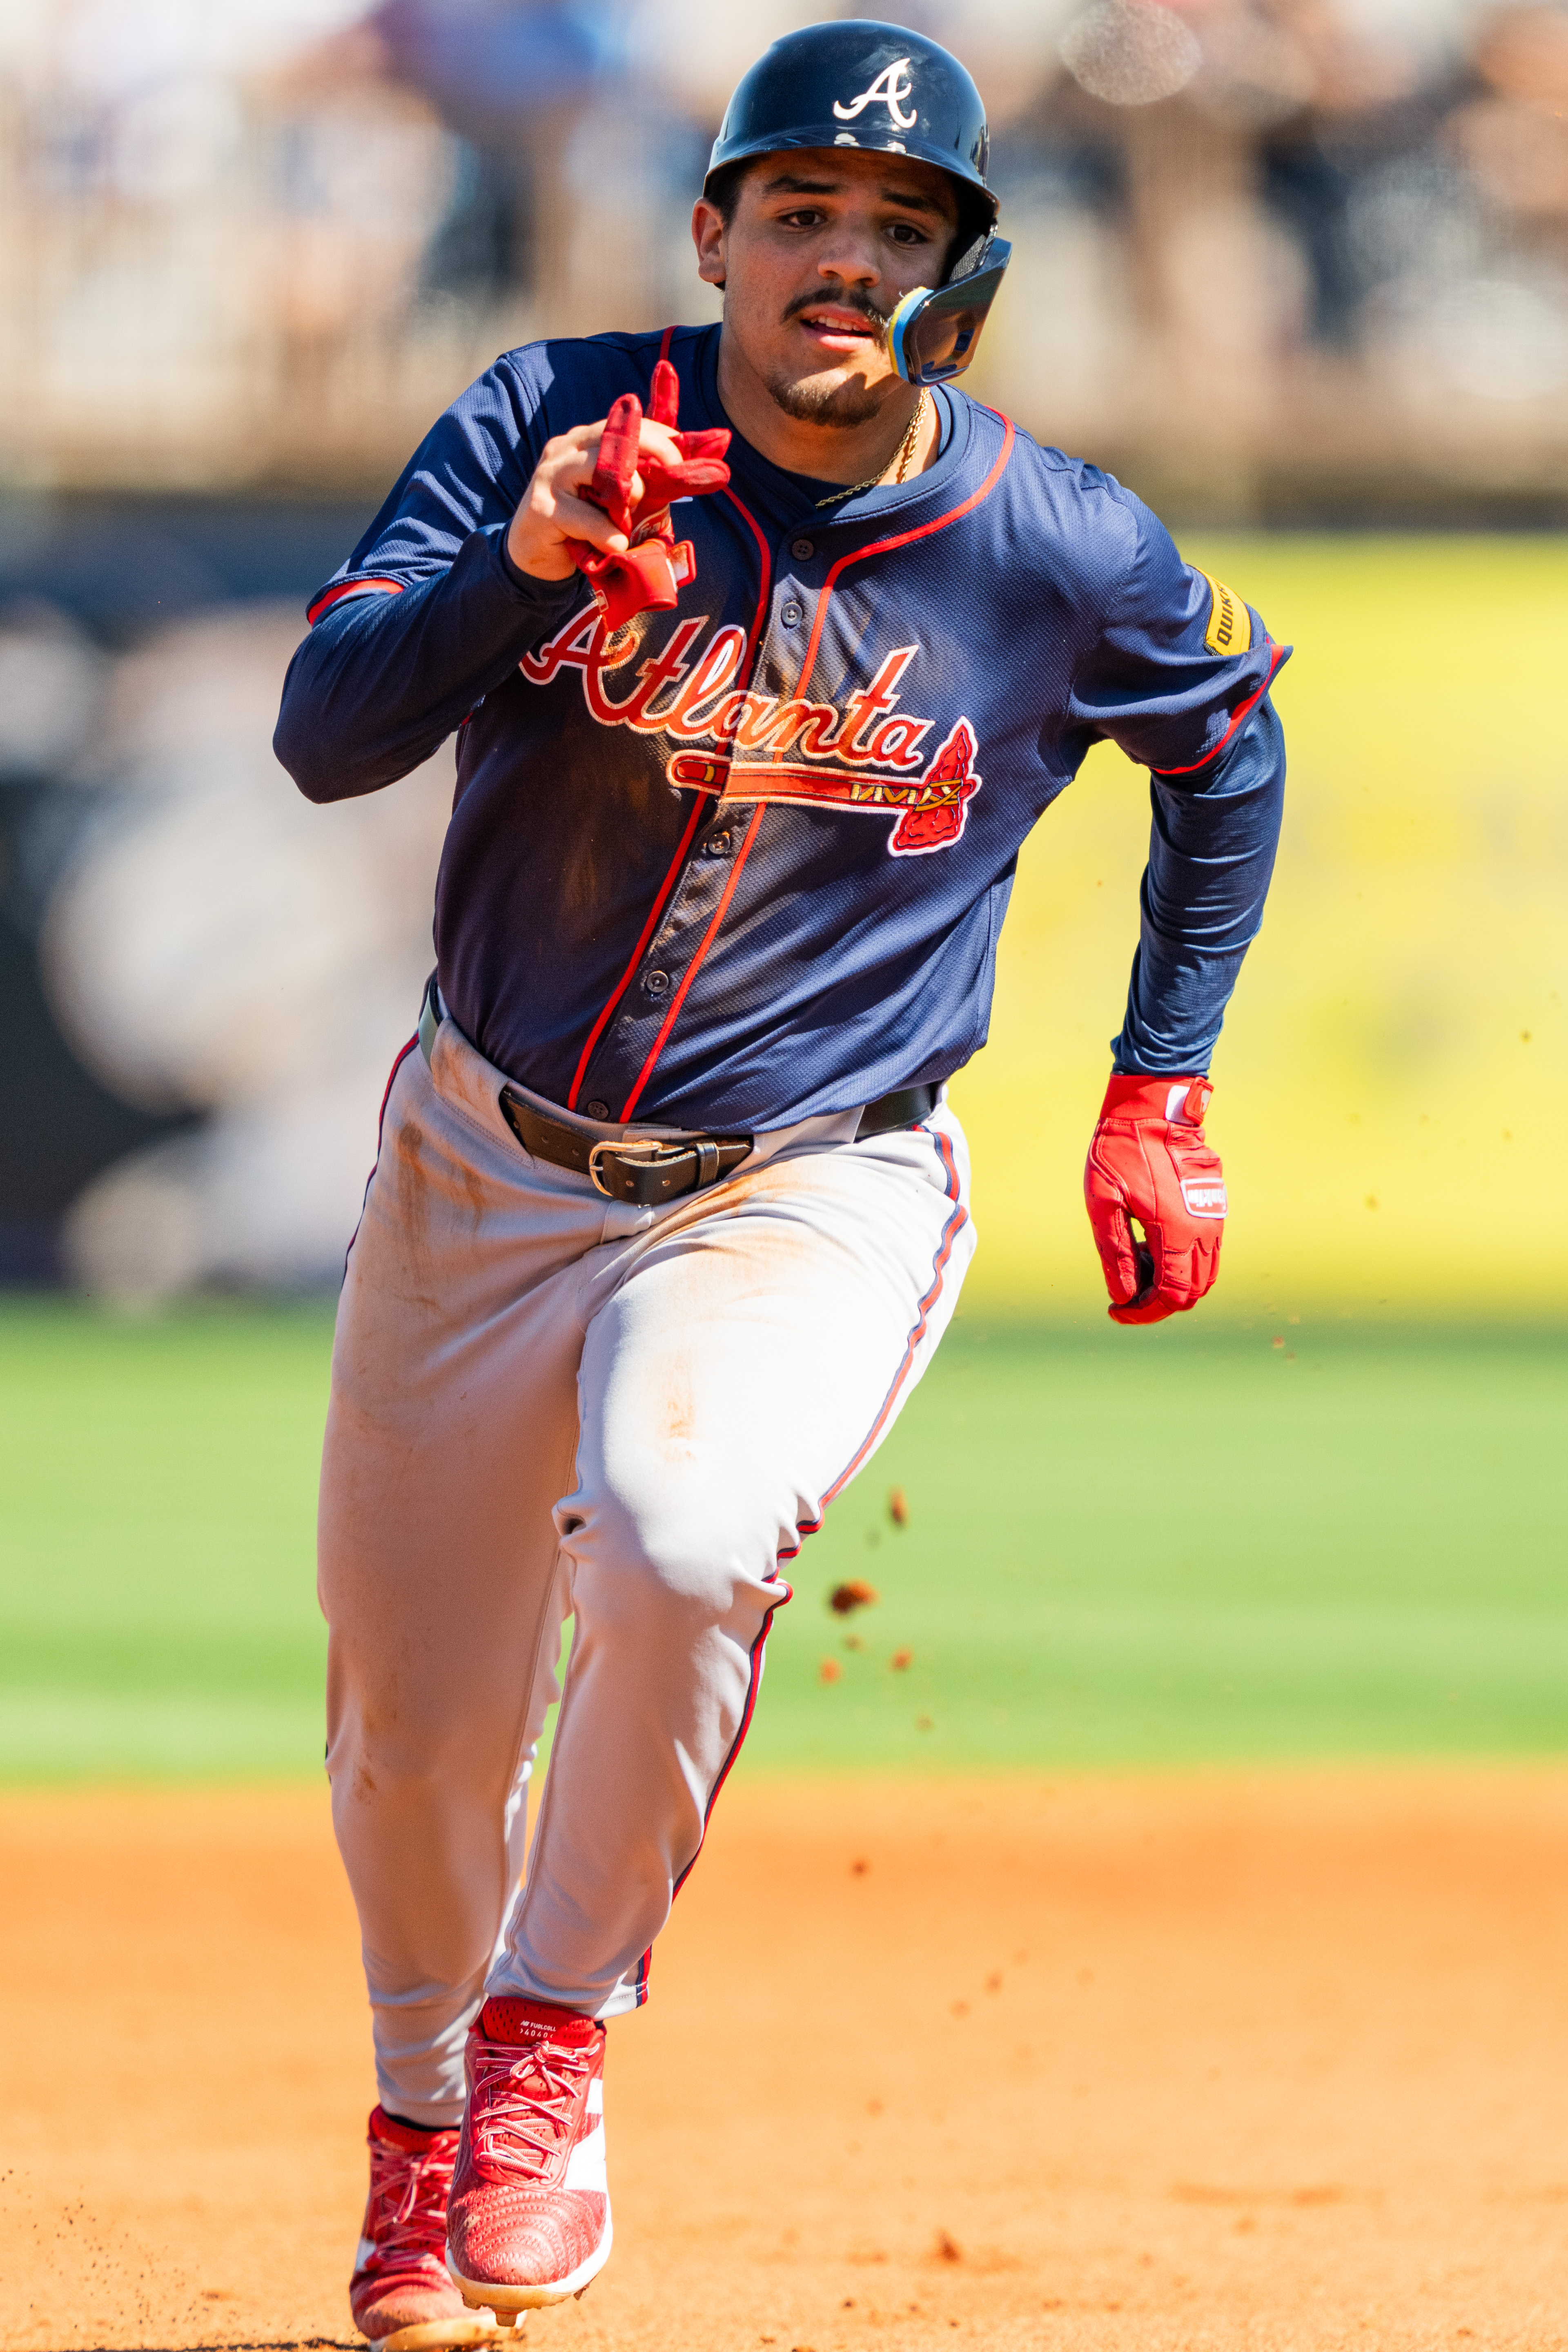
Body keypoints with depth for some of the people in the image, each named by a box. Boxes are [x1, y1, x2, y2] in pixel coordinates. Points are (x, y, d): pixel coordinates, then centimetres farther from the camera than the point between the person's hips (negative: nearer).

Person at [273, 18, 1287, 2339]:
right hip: (486, 1163, 2)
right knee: (415, 1715, 10)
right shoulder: (550, 423, -12)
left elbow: (1230, 750, 10)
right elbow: (325, 735, -20)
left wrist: (1161, 1098, 10)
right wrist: (524, 562, -37)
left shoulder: (1074, 561, -11)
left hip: (811, 1198, -2)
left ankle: (554, 2031, -9)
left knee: (679, 1535, -32)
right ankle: (427, 2106, 41)